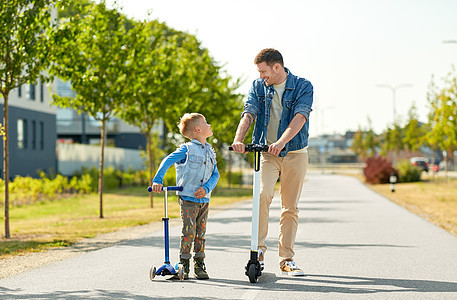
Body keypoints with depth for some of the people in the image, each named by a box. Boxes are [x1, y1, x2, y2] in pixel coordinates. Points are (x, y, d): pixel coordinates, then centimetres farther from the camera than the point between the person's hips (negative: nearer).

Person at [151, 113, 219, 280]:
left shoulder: (210, 152, 11)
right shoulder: (187, 149, -7)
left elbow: (215, 174, 10)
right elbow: (167, 162, -7)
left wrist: (207, 188, -8)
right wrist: (157, 181, -16)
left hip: (204, 199, 5)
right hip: (188, 198, -5)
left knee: (200, 234, 7)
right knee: (189, 233, -8)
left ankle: (199, 266, 14)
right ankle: (184, 265, 2)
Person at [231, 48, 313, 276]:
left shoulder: (303, 86, -5)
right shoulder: (258, 87, 4)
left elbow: (300, 117, -21)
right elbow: (249, 114, -9)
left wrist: (281, 142, -37)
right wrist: (238, 139, -29)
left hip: (294, 153, -1)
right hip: (266, 152, 1)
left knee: (290, 208, 3)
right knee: (263, 195, -21)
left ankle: (286, 260, 13)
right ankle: (259, 249, -9)